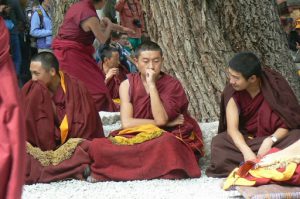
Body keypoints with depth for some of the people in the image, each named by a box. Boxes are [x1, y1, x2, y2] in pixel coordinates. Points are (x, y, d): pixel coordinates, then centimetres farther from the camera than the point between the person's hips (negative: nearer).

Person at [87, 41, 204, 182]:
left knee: (166, 143, -38)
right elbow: (126, 123, -10)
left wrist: (152, 85, -19)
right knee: (97, 146, -24)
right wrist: (166, 123, -13)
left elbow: (161, 119, -18)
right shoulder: (128, 84, 1)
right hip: (134, 139, 1)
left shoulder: (171, 85, -4)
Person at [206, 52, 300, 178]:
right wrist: (246, 151, -40)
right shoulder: (232, 92, -15)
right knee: (218, 142, -29)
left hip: (276, 137, -1)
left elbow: (287, 123, -17)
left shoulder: (275, 85, -18)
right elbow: (232, 128, -22)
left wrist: (270, 140, -36)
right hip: (246, 140, 1)